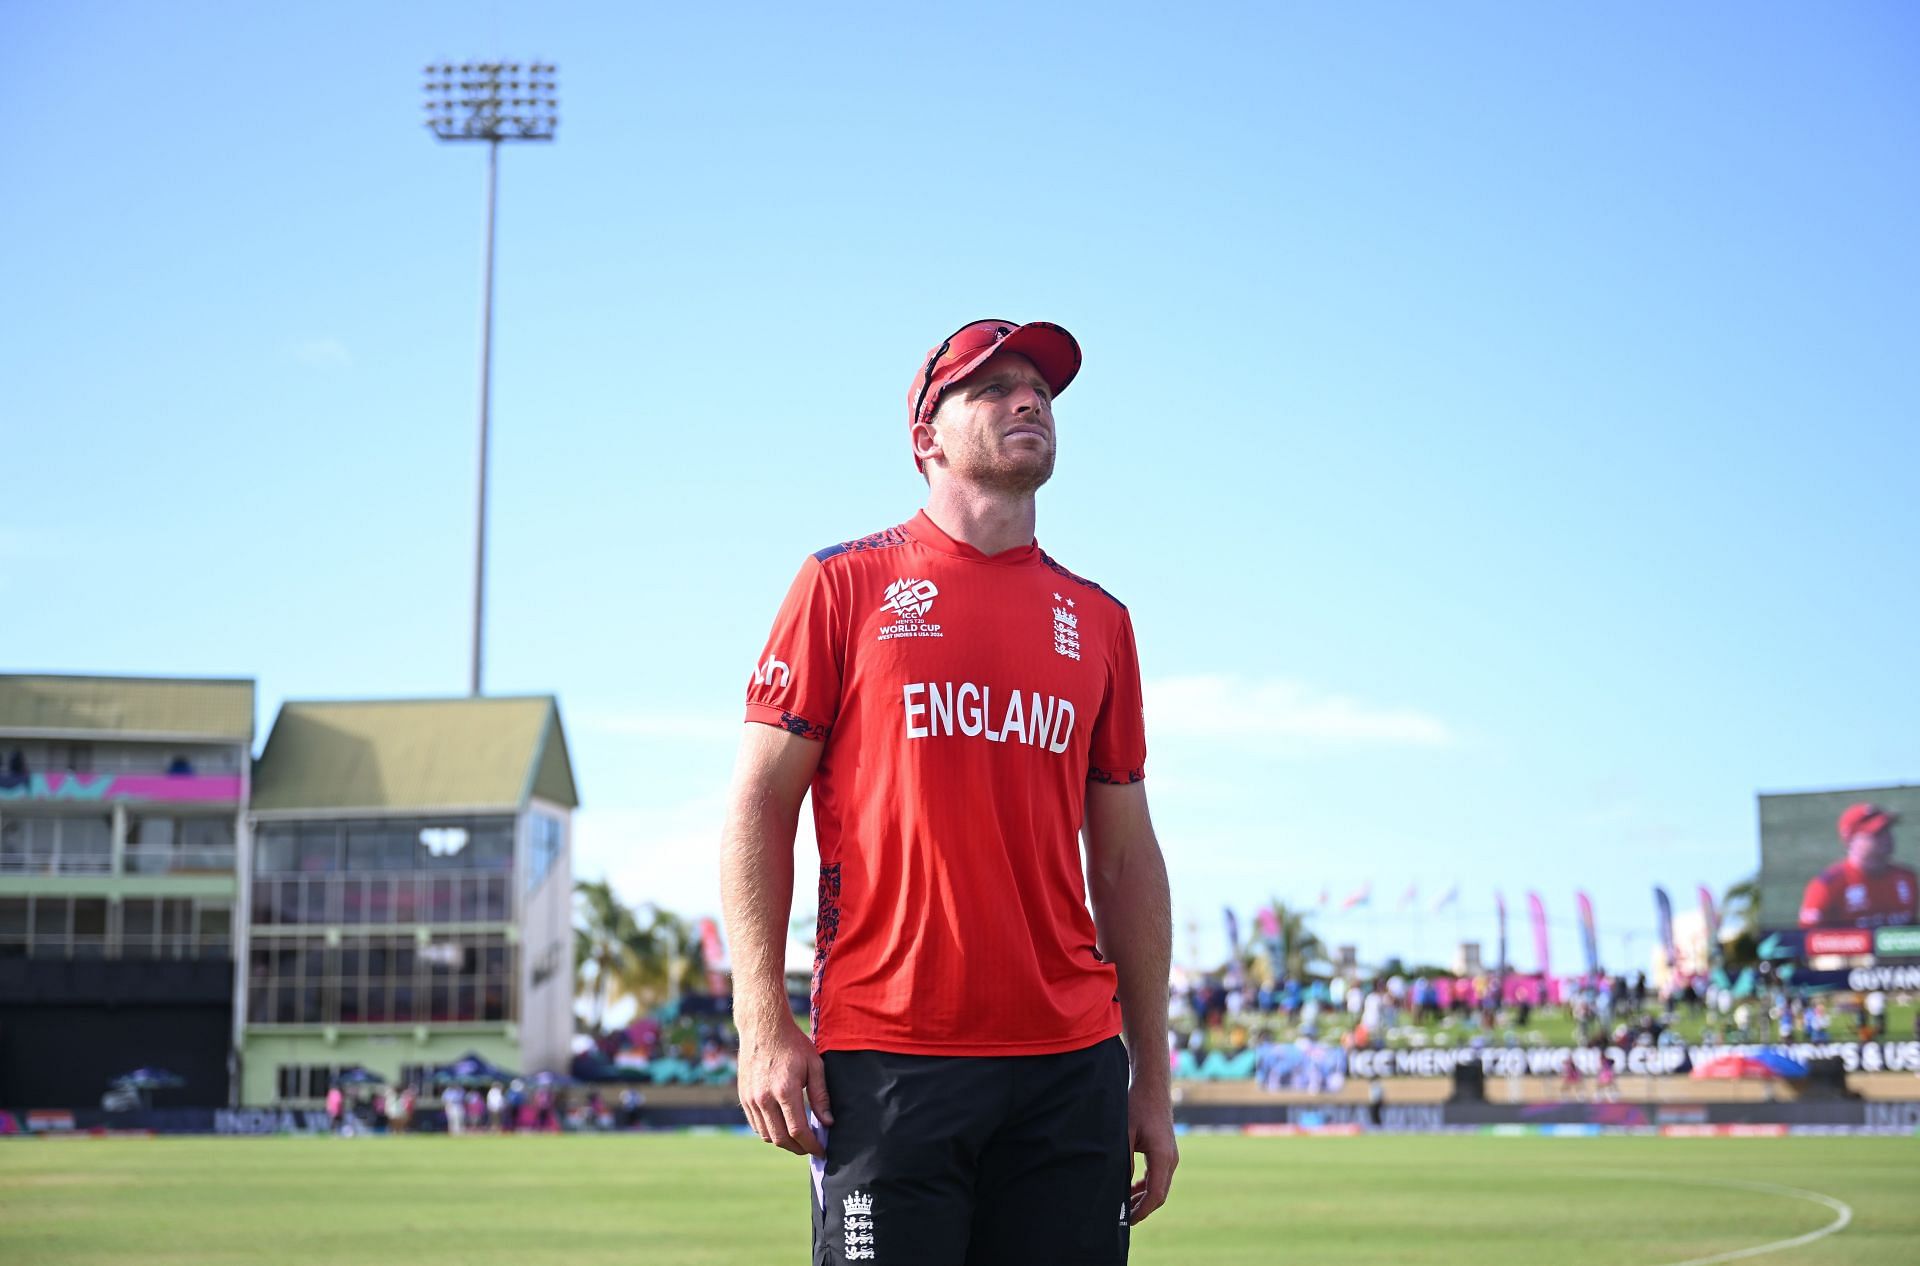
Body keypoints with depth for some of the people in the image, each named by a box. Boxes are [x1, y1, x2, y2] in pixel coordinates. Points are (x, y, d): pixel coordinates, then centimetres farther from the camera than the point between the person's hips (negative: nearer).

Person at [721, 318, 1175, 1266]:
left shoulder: (1097, 619, 14)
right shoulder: (845, 584, 4)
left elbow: (1126, 856, 16)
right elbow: (759, 805, 1)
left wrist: (1153, 1077, 13)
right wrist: (763, 1023, -8)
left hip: (1071, 1062, 4)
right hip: (884, 1058, -3)